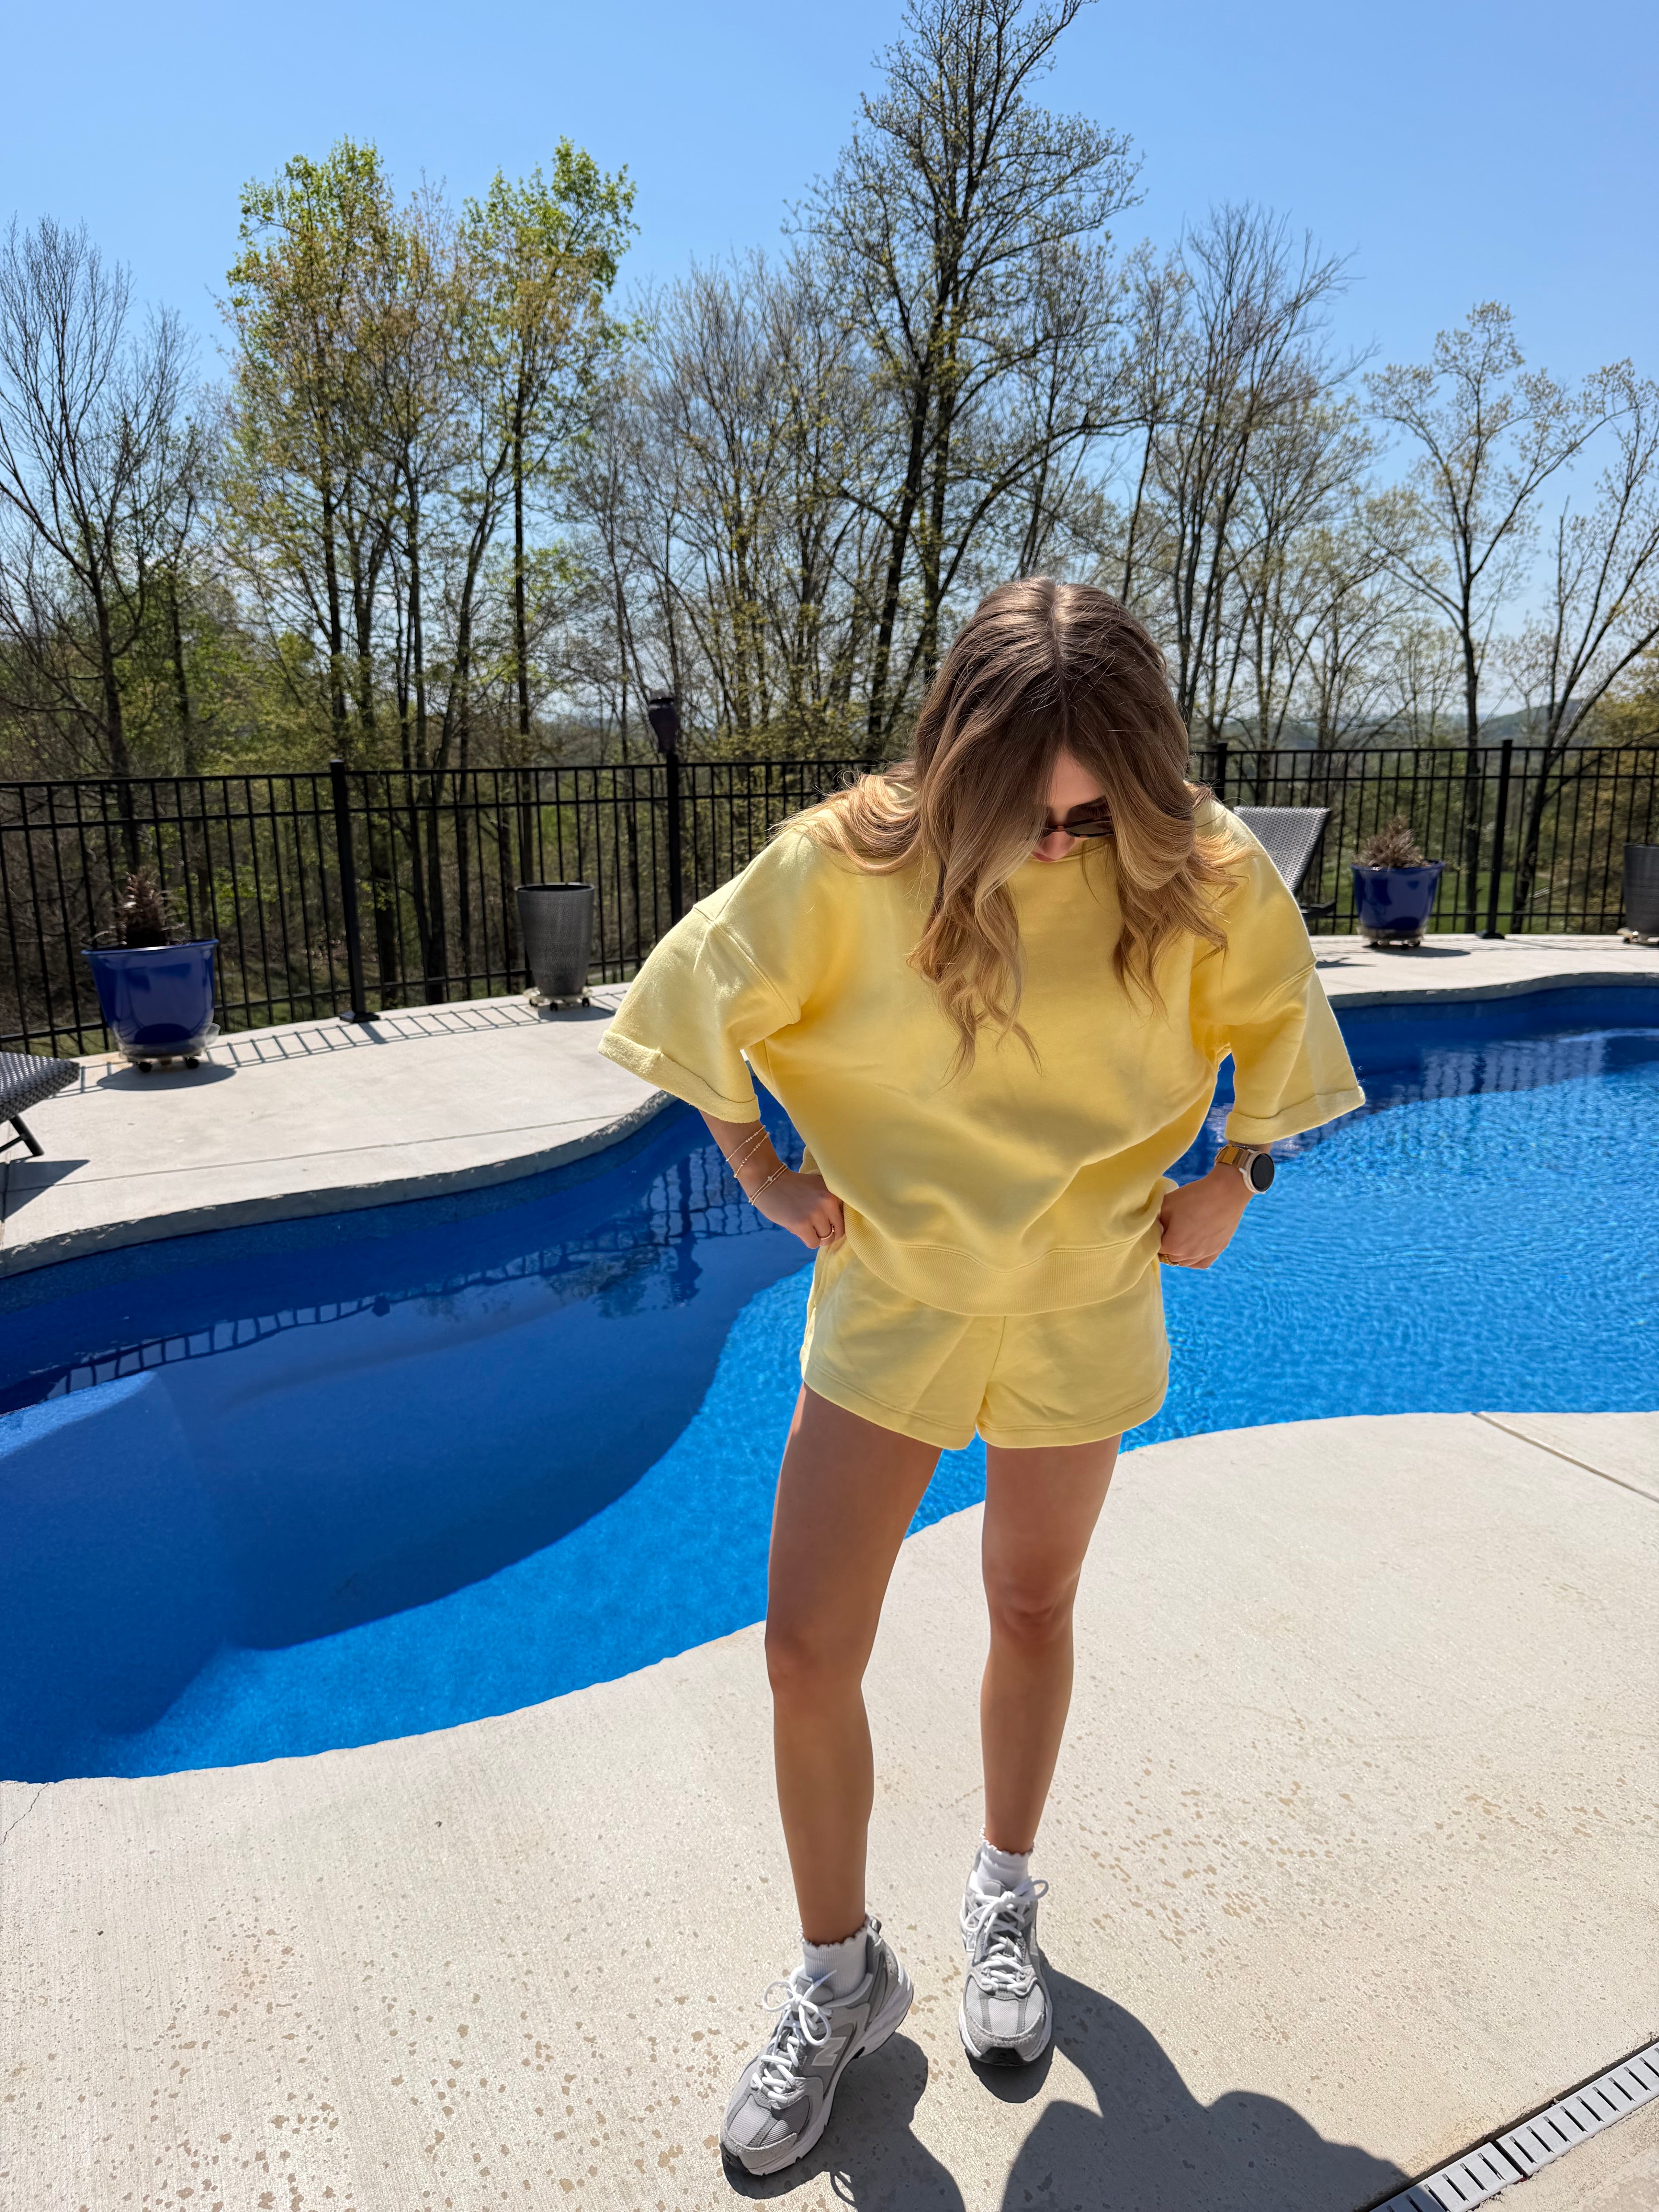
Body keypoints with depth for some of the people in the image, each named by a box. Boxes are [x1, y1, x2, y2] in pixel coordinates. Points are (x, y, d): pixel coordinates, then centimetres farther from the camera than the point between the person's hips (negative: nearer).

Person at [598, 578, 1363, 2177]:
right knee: (807, 1653, 1)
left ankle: (1003, 1900, 46)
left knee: (1033, 1613, 18)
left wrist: (1235, 1177, 0)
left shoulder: (1198, 872, -12)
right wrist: (765, 1177, -2)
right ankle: (840, 1979, 28)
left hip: (1083, 1312, 1)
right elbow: (706, 994, -2)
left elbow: (1272, 1013, 8)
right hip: (888, 1303, 0)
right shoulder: (850, 861, -17)